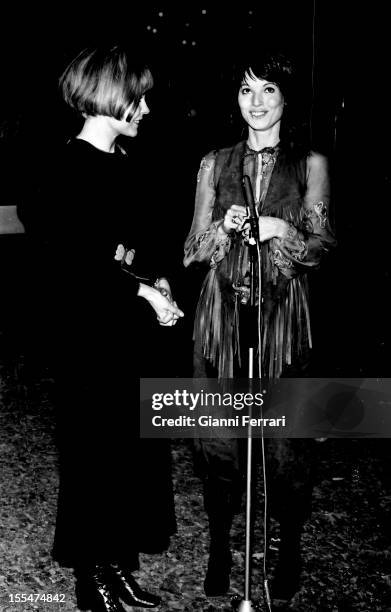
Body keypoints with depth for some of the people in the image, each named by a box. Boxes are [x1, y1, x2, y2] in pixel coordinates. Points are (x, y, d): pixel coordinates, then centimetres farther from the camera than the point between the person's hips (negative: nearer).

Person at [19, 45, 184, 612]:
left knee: (136, 449, 11)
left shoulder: (120, 164, 13)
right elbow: (72, 260, -18)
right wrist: (141, 291, -17)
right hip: (88, 336, -8)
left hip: (129, 331, 8)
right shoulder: (69, 166, -12)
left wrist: (157, 279, 1)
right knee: (94, 453, 2)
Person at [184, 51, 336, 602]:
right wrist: (223, 228, -10)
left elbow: (322, 246, 4)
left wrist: (282, 232, -15)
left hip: (283, 314, -1)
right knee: (218, 434, 5)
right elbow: (195, 249, 10)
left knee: (287, 437, 1)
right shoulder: (215, 164, 10)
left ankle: (289, 550, 21)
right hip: (222, 312, 2)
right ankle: (220, 546, 22)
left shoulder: (310, 164, 5)